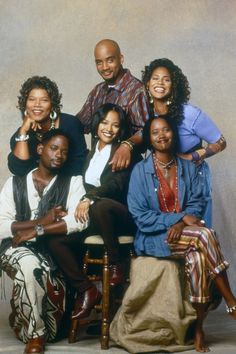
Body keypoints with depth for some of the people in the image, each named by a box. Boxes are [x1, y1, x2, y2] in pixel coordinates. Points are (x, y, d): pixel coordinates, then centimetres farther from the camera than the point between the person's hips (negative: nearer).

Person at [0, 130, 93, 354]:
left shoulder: (73, 182, 7)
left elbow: (80, 221, -12)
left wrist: (36, 231, -15)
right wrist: (41, 221, -11)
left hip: (52, 250, 0)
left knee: (34, 270, -30)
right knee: (31, 265, -33)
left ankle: (25, 324, 1)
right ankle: (34, 334, -16)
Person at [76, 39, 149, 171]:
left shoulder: (136, 89, -11)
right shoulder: (97, 91, 13)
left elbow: (145, 130, -19)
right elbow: (80, 123, 16)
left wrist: (127, 145, -38)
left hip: (123, 165, -5)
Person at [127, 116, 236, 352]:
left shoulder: (188, 167, 11)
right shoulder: (140, 170, -2)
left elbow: (197, 203, 4)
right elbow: (140, 216, -8)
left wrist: (182, 224, -17)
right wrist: (179, 217, -15)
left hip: (185, 234, 3)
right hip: (153, 238, -3)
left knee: (198, 257, -32)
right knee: (205, 235, -30)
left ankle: (198, 327, -20)